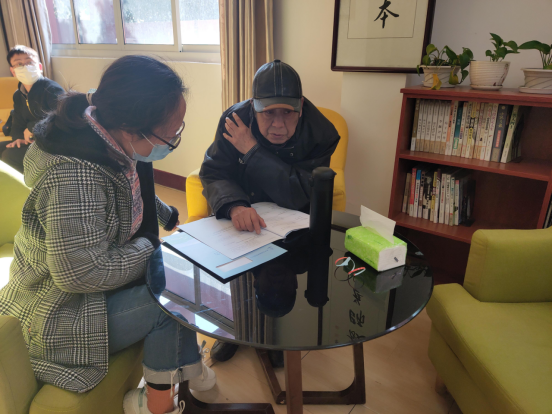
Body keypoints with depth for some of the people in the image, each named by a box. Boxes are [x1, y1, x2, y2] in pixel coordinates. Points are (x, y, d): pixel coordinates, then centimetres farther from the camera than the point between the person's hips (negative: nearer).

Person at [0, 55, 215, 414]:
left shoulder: (114, 140, -8)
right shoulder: (75, 175, -37)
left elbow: (137, 196, 13)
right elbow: (83, 273, -32)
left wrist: (170, 217, 7)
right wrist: (149, 247, -21)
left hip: (92, 274, 8)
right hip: (57, 316, -8)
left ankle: (188, 366, 20)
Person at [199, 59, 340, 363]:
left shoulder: (320, 133, -18)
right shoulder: (234, 120, -11)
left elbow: (300, 195, -27)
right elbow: (213, 173, -13)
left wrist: (252, 151, -29)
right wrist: (234, 205, -37)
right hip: (242, 209, 2)